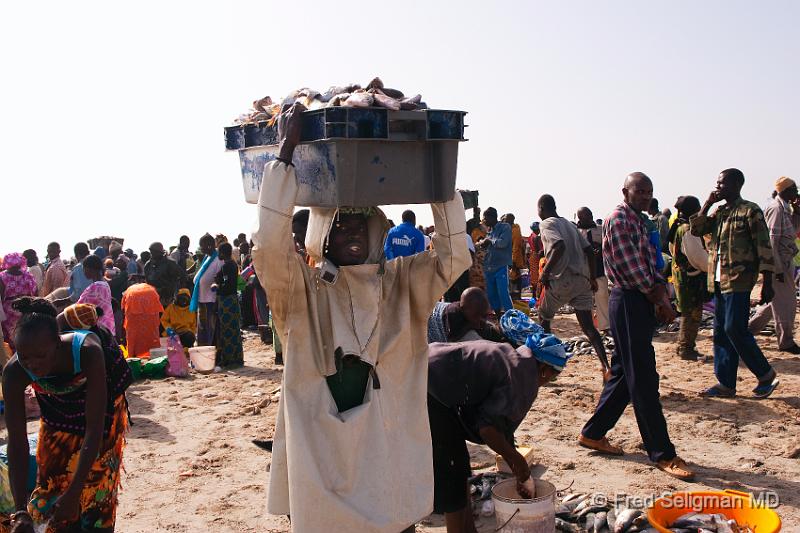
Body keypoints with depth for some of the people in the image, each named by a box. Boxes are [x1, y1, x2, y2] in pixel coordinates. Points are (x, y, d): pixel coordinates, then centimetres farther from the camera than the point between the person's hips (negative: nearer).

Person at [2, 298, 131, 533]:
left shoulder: (88, 352, -41)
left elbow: (94, 430, -38)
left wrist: (74, 494, -41)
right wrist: (21, 511, -32)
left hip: (101, 410, -2)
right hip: (57, 418, 3)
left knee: (96, 488, -1)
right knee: (52, 486, 5)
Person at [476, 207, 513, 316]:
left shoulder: (505, 227, -5)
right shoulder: (490, 230, 16)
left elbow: (502, 243, -19)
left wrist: (489, 241, -6)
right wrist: (482, 244, 0)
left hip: (501, 266, -7)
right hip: (489, 266, 7)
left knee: (503, 293, -10)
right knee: (491, 294, 10)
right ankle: (498, 313, 22)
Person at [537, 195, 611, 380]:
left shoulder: (547, 224, -4)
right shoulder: (569, 224, 19)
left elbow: (560, 246, -23)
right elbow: (589, 250, 16)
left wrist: (546, 271, -16)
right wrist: (593, 278, 20)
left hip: (561, 281, -6)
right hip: (582, 281, 6)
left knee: (543, 318, 16)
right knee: (588, 326, 2)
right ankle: (606, 366, -15)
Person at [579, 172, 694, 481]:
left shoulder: (640, 222, 19)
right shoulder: (619, 219, -11)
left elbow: (651, 266, 15)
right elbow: (631, 267, -17)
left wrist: (662, 298, -1)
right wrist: (658, 298, -8)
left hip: (642, 303, 10)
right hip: (628, 302, -10)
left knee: (624, 375, 14)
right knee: (644, 380, -5)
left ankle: (593, 433, 24)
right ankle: (662, 454, 1)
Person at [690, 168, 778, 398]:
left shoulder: (750, 211, -7)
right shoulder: (718, 212, 15)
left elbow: (764, 249, -10)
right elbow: (696, 229, 7)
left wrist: (767, 283, -13)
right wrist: (707, 204, 2)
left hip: (738, 280, -8)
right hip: (718, 281, 8)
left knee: (735, 329, -10)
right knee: (721, 332, 8)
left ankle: (765, 374, 9)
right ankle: (726, 384, 14)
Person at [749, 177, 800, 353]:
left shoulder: (785, 207, 13)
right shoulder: (776, 208, -17)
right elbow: (771, 240, -21)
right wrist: (777, 269, -22)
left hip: (785, 261, 10)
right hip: (778, 262, -10)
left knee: (779, 300, 17)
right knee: (785, 303, -1)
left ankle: (750, 327, 23)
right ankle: (786, 342, 10)